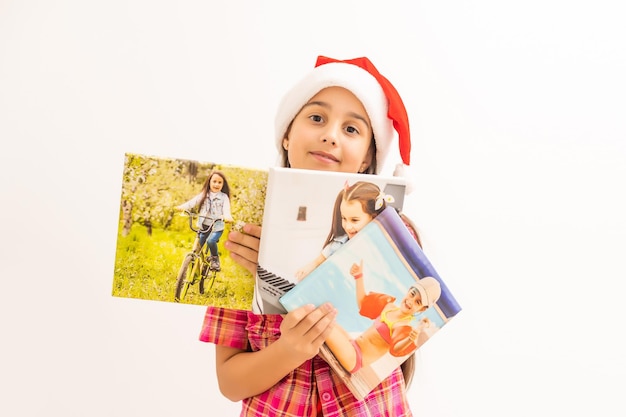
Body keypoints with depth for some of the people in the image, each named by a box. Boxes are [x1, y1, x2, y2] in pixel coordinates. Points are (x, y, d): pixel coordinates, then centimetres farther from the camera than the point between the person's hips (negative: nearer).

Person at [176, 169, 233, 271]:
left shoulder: (224, 197, -3)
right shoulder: (204, 195, 5)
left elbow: (226, 209, -19)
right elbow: (193, 202, -10)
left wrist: (227, 216, -42)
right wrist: (182, 207, -30)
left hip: (217, 226, -4)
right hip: (204, 226, 4)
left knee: (210, 241, -28)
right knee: (198, 246, 4)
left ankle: (215, 257, 0)